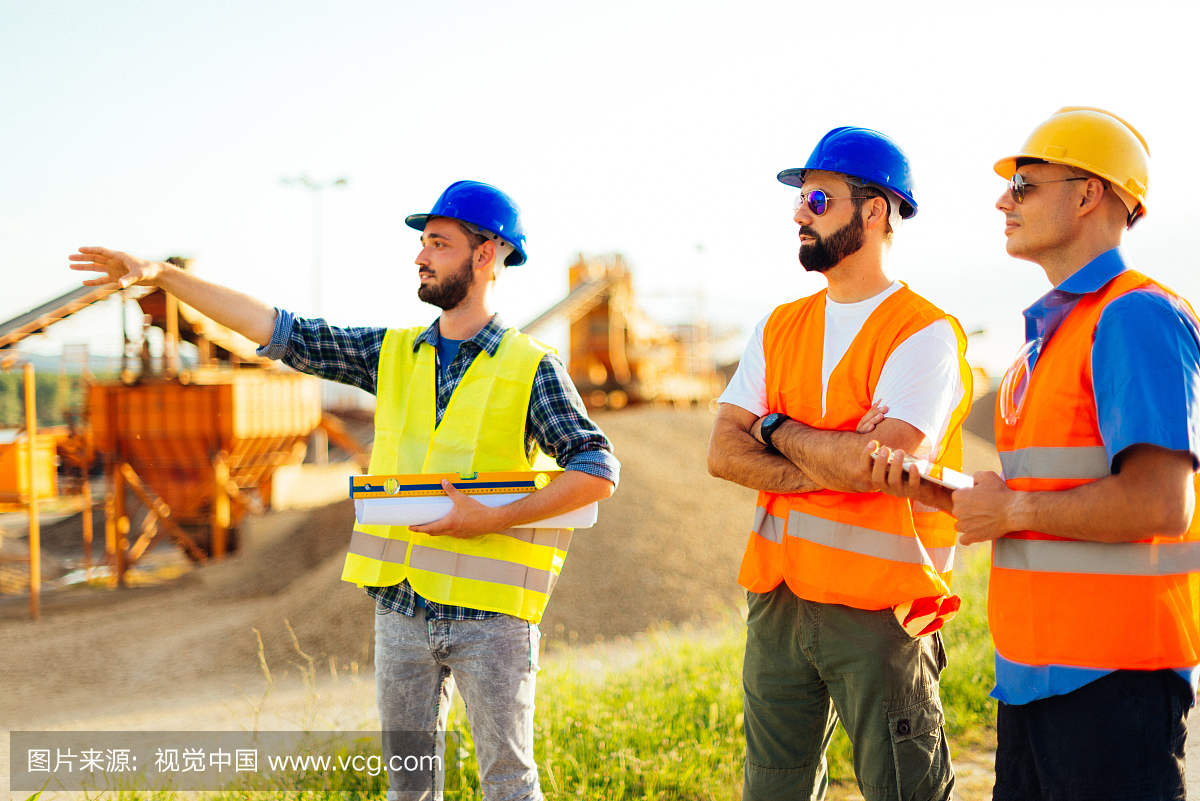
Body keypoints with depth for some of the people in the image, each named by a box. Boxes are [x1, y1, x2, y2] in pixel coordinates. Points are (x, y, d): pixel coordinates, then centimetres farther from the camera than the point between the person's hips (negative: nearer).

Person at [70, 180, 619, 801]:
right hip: (401, 607, 5)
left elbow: (598, 471, -10)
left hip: (491, 614, -5)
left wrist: (491, 520, -17)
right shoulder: (393, 354, 10)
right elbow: (278, 330, 7)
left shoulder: (532, 368, -4)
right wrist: (160, 275, 1)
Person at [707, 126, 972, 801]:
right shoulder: (780, 329, 12)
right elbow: (724, 453, 2)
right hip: (778, 599, 6)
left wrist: (777, 430, -4)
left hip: (880, 611, -6)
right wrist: (829, 464, -14)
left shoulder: (925, 334, -8)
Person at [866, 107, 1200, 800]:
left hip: (1113, 669, -9)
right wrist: (928, 489, 7)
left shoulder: (1136, 317, -13)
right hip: (1033, 671, 9)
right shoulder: (1050, 332, 18)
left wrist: (1013, 510, -12)